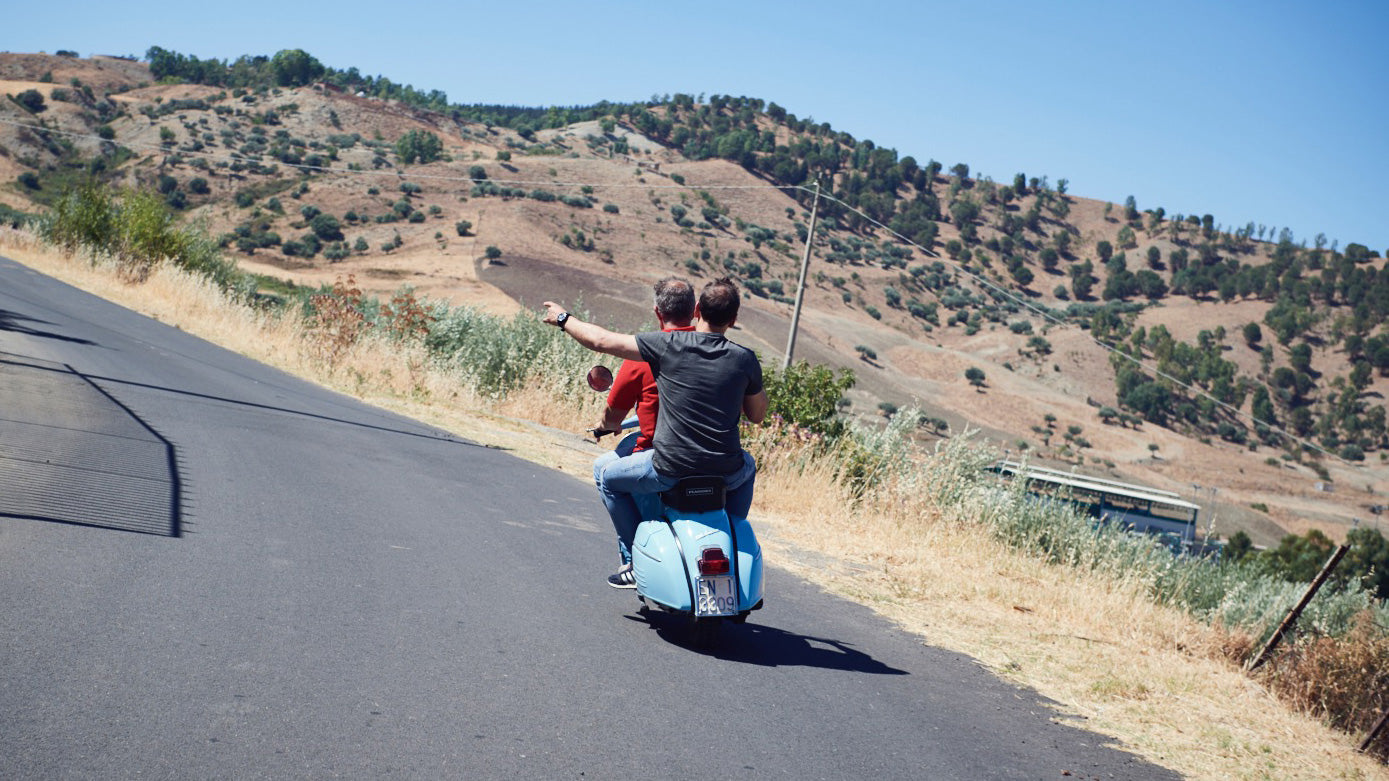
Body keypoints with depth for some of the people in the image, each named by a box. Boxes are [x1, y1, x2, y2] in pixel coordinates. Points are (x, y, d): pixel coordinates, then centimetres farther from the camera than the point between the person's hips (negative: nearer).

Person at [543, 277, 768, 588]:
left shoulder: (669, 344, -9)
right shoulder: (744, 359, -3)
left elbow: (599, 341, -2)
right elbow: (757, 415, 11)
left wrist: (564, 319, 15)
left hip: (670, 470, -3)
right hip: (725, 473, 3)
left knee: (609, 478, 24)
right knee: (747, 466, 39)